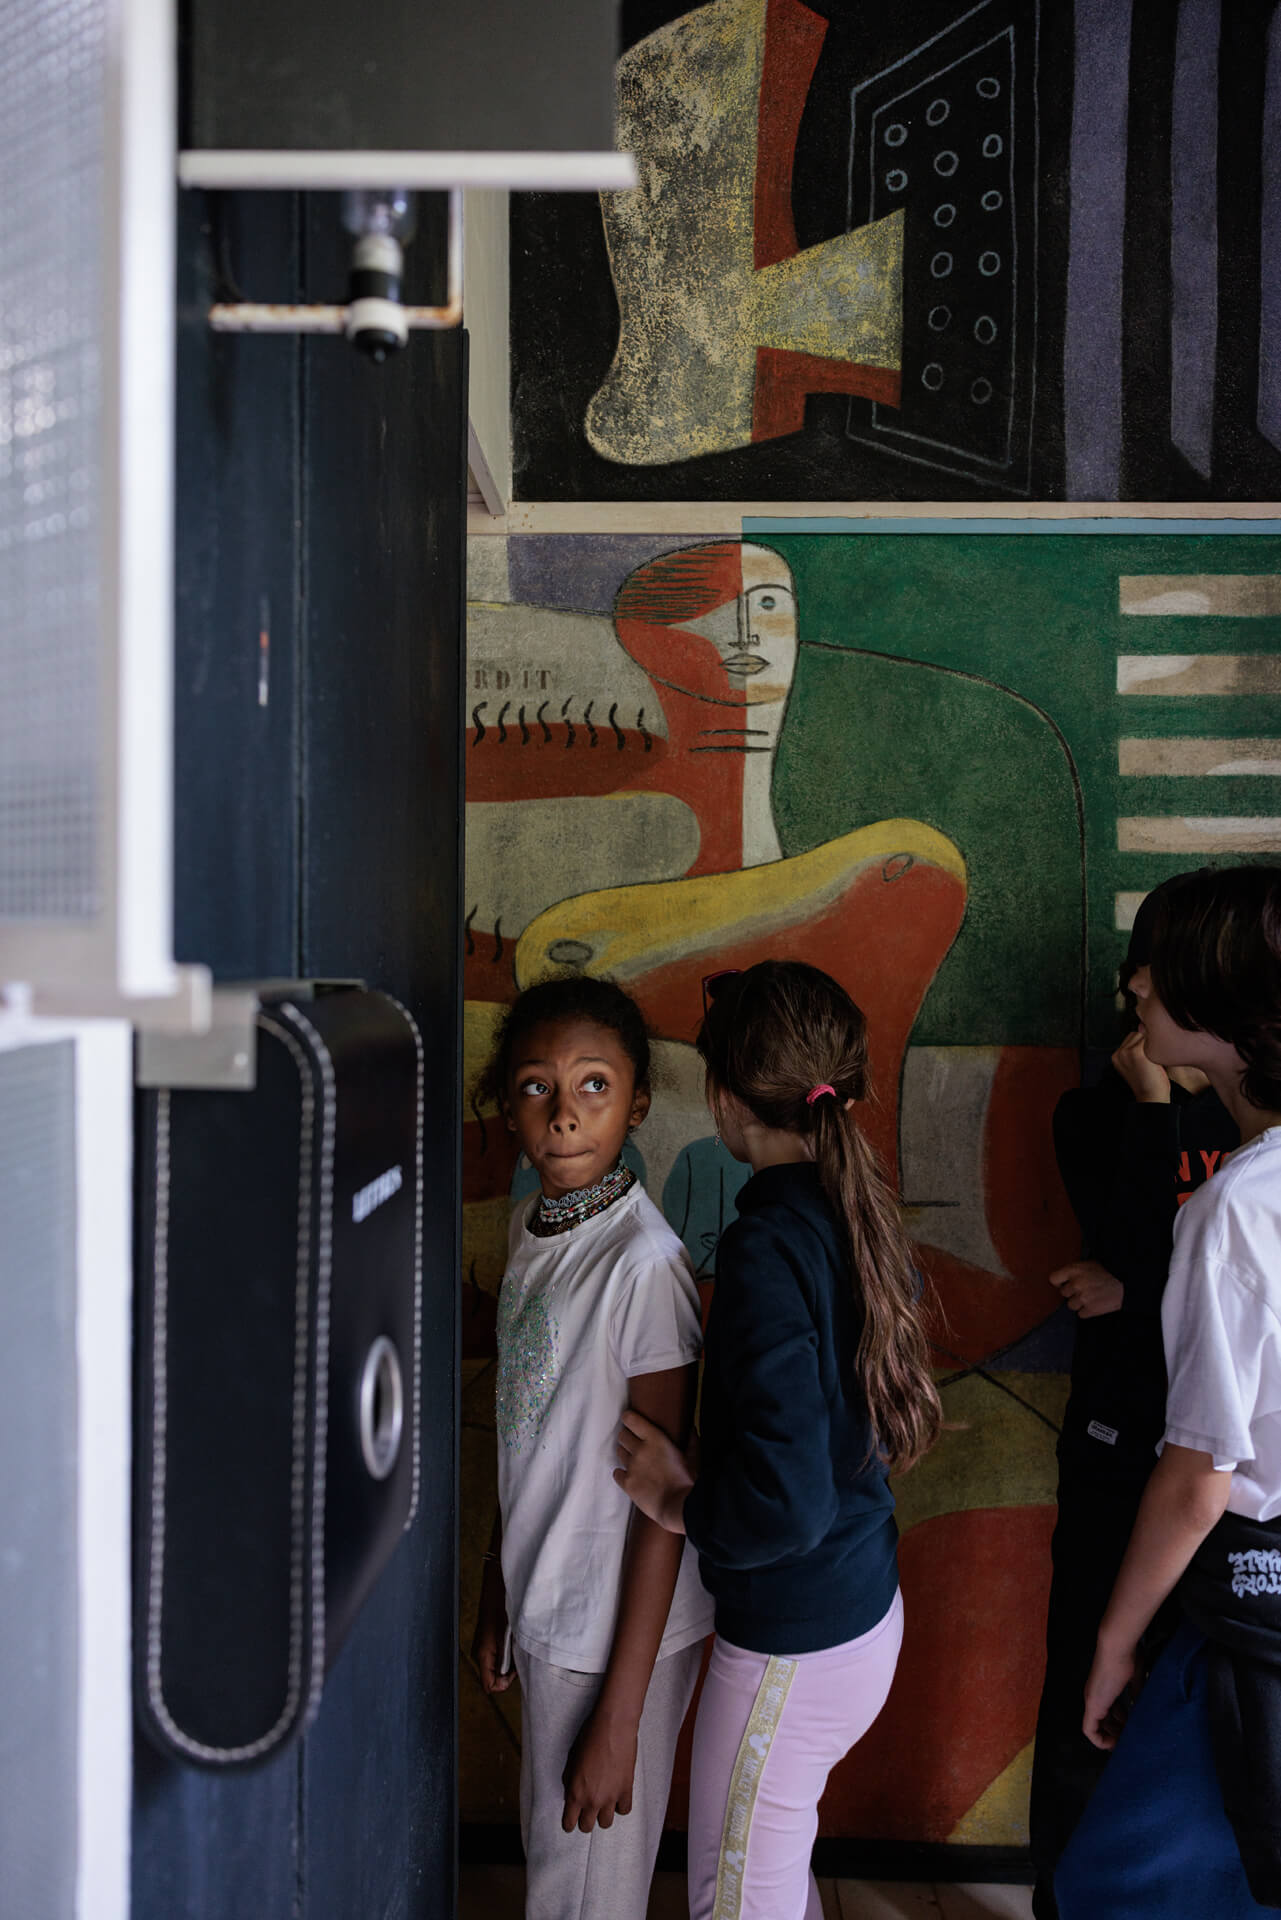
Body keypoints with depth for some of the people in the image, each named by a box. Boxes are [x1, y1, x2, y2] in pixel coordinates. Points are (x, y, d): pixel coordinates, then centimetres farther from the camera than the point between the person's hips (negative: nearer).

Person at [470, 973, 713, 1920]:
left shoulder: (644, 1263, -24)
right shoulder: (533, 1228, 0)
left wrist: (619, 1719, -17)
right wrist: (497, 1600, 16)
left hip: (620, 1629, -7)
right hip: (547, 1610, 7)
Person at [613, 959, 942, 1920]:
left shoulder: (770, 1246, -26)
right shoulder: (860, 1210, -1)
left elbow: (786, 1505, -30)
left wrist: (681, 1503, -13)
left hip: (795, 1642, -8)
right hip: (870, 1606, 8)